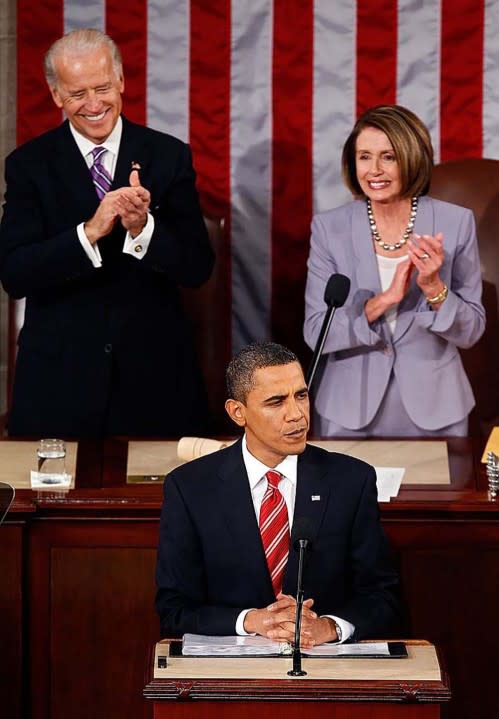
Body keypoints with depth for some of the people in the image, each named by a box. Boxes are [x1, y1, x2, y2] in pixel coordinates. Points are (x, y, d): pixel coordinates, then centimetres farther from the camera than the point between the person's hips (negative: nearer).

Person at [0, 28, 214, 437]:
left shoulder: (169, 156, 2)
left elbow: (198, 269, -3)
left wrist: (144, 228, -22)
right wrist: (89, 232, -24)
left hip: (155, 375, 1)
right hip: (59, 382, -1)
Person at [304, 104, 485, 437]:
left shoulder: (456, 222, -6)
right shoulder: (330, 227, -6)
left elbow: (471, 331, -3)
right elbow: (315, 333, -10)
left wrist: (434, 288, -22)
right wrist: (384, 300, -23)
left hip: (432, 409, 0)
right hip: (351, 411, 0)